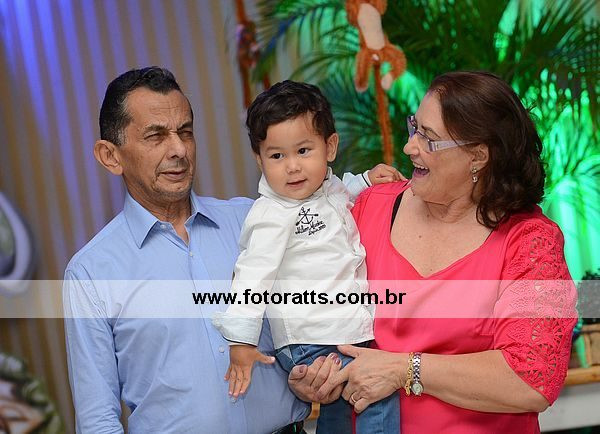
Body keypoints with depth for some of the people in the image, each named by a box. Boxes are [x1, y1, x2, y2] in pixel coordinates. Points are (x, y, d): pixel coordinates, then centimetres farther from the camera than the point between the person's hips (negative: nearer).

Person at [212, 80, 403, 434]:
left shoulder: (329, 186, 8)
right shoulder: (272, 216, -17)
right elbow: (253, 275, -19)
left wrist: (367, 179, 19)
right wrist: (241, 341, -23)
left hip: (350, 334, 8)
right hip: (312, 345, -8)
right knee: (382, 396, -20)